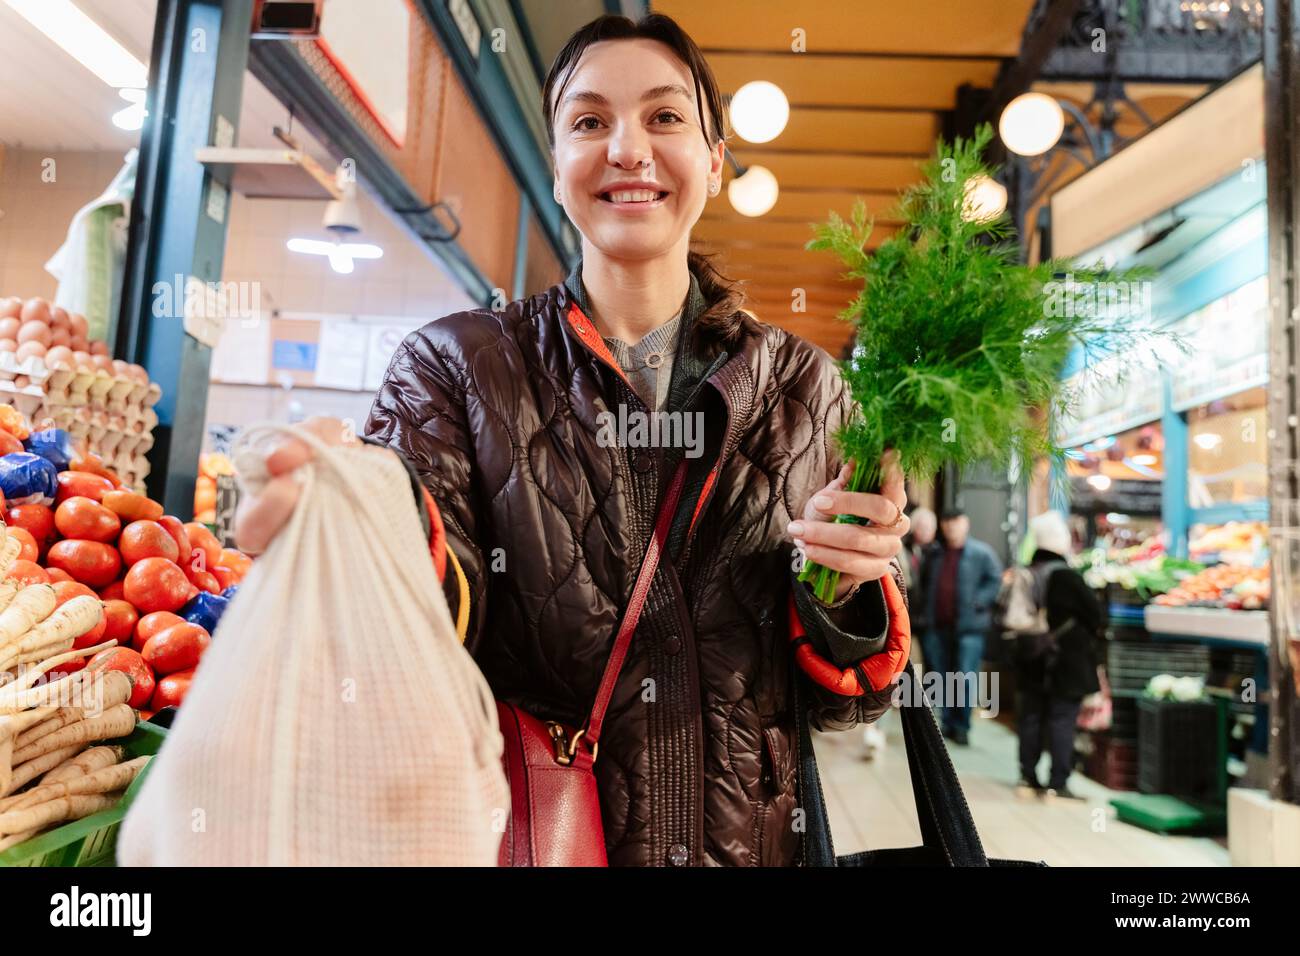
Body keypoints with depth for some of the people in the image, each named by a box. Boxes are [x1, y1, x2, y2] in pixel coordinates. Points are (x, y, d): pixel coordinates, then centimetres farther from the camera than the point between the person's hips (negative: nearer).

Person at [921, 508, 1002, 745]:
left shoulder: (981, 553, -3)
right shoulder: (936, 554, 11)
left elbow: (996, 580, -7)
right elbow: (926, 583, 22)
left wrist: (978, 602, -16)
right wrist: (928, 610, 10)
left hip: (969, 627, -5)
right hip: (938, 627, 5)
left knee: (965, 679, -4)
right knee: (942, 678, 10)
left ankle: (962, 727, 8)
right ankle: (948, 723, 22)